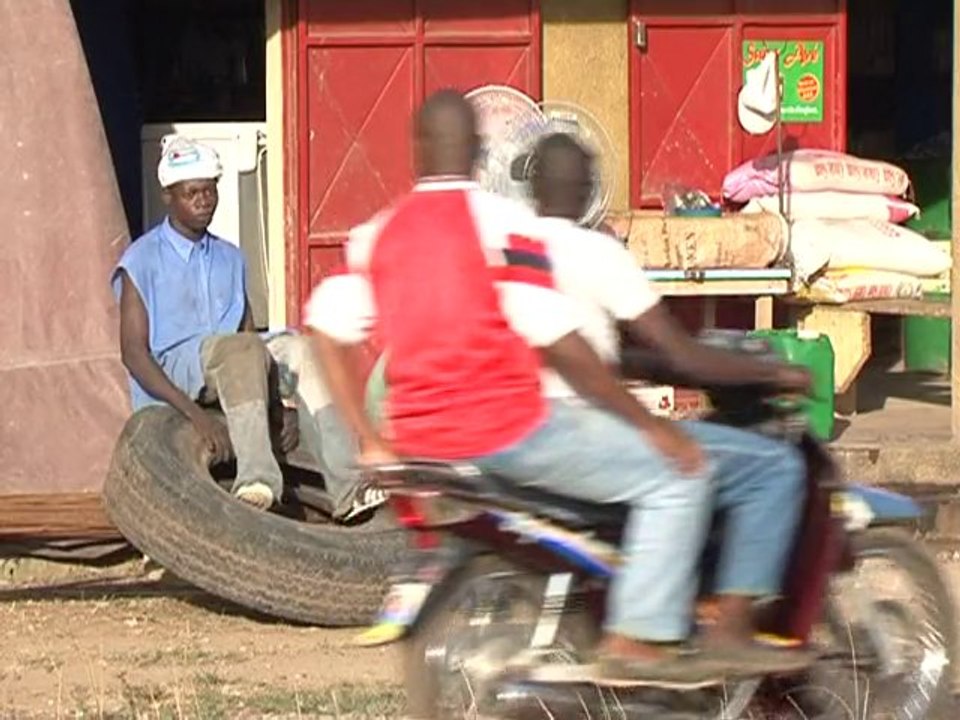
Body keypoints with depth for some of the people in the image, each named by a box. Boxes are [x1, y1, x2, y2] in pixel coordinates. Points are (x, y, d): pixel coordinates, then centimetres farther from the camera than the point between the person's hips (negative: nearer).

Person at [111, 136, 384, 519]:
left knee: (294, 348, -22)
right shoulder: (142, 261, 1)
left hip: (228, 379, 5)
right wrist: (195, 414, -20)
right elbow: (134, 353, -8)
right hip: (172, 376, -5)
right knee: (239, 348, -34)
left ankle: (348, 485, -34)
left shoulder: (230, 259, 21)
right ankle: (257, 479, -49)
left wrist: (281, 406, 0)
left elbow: (250, 334, 19)